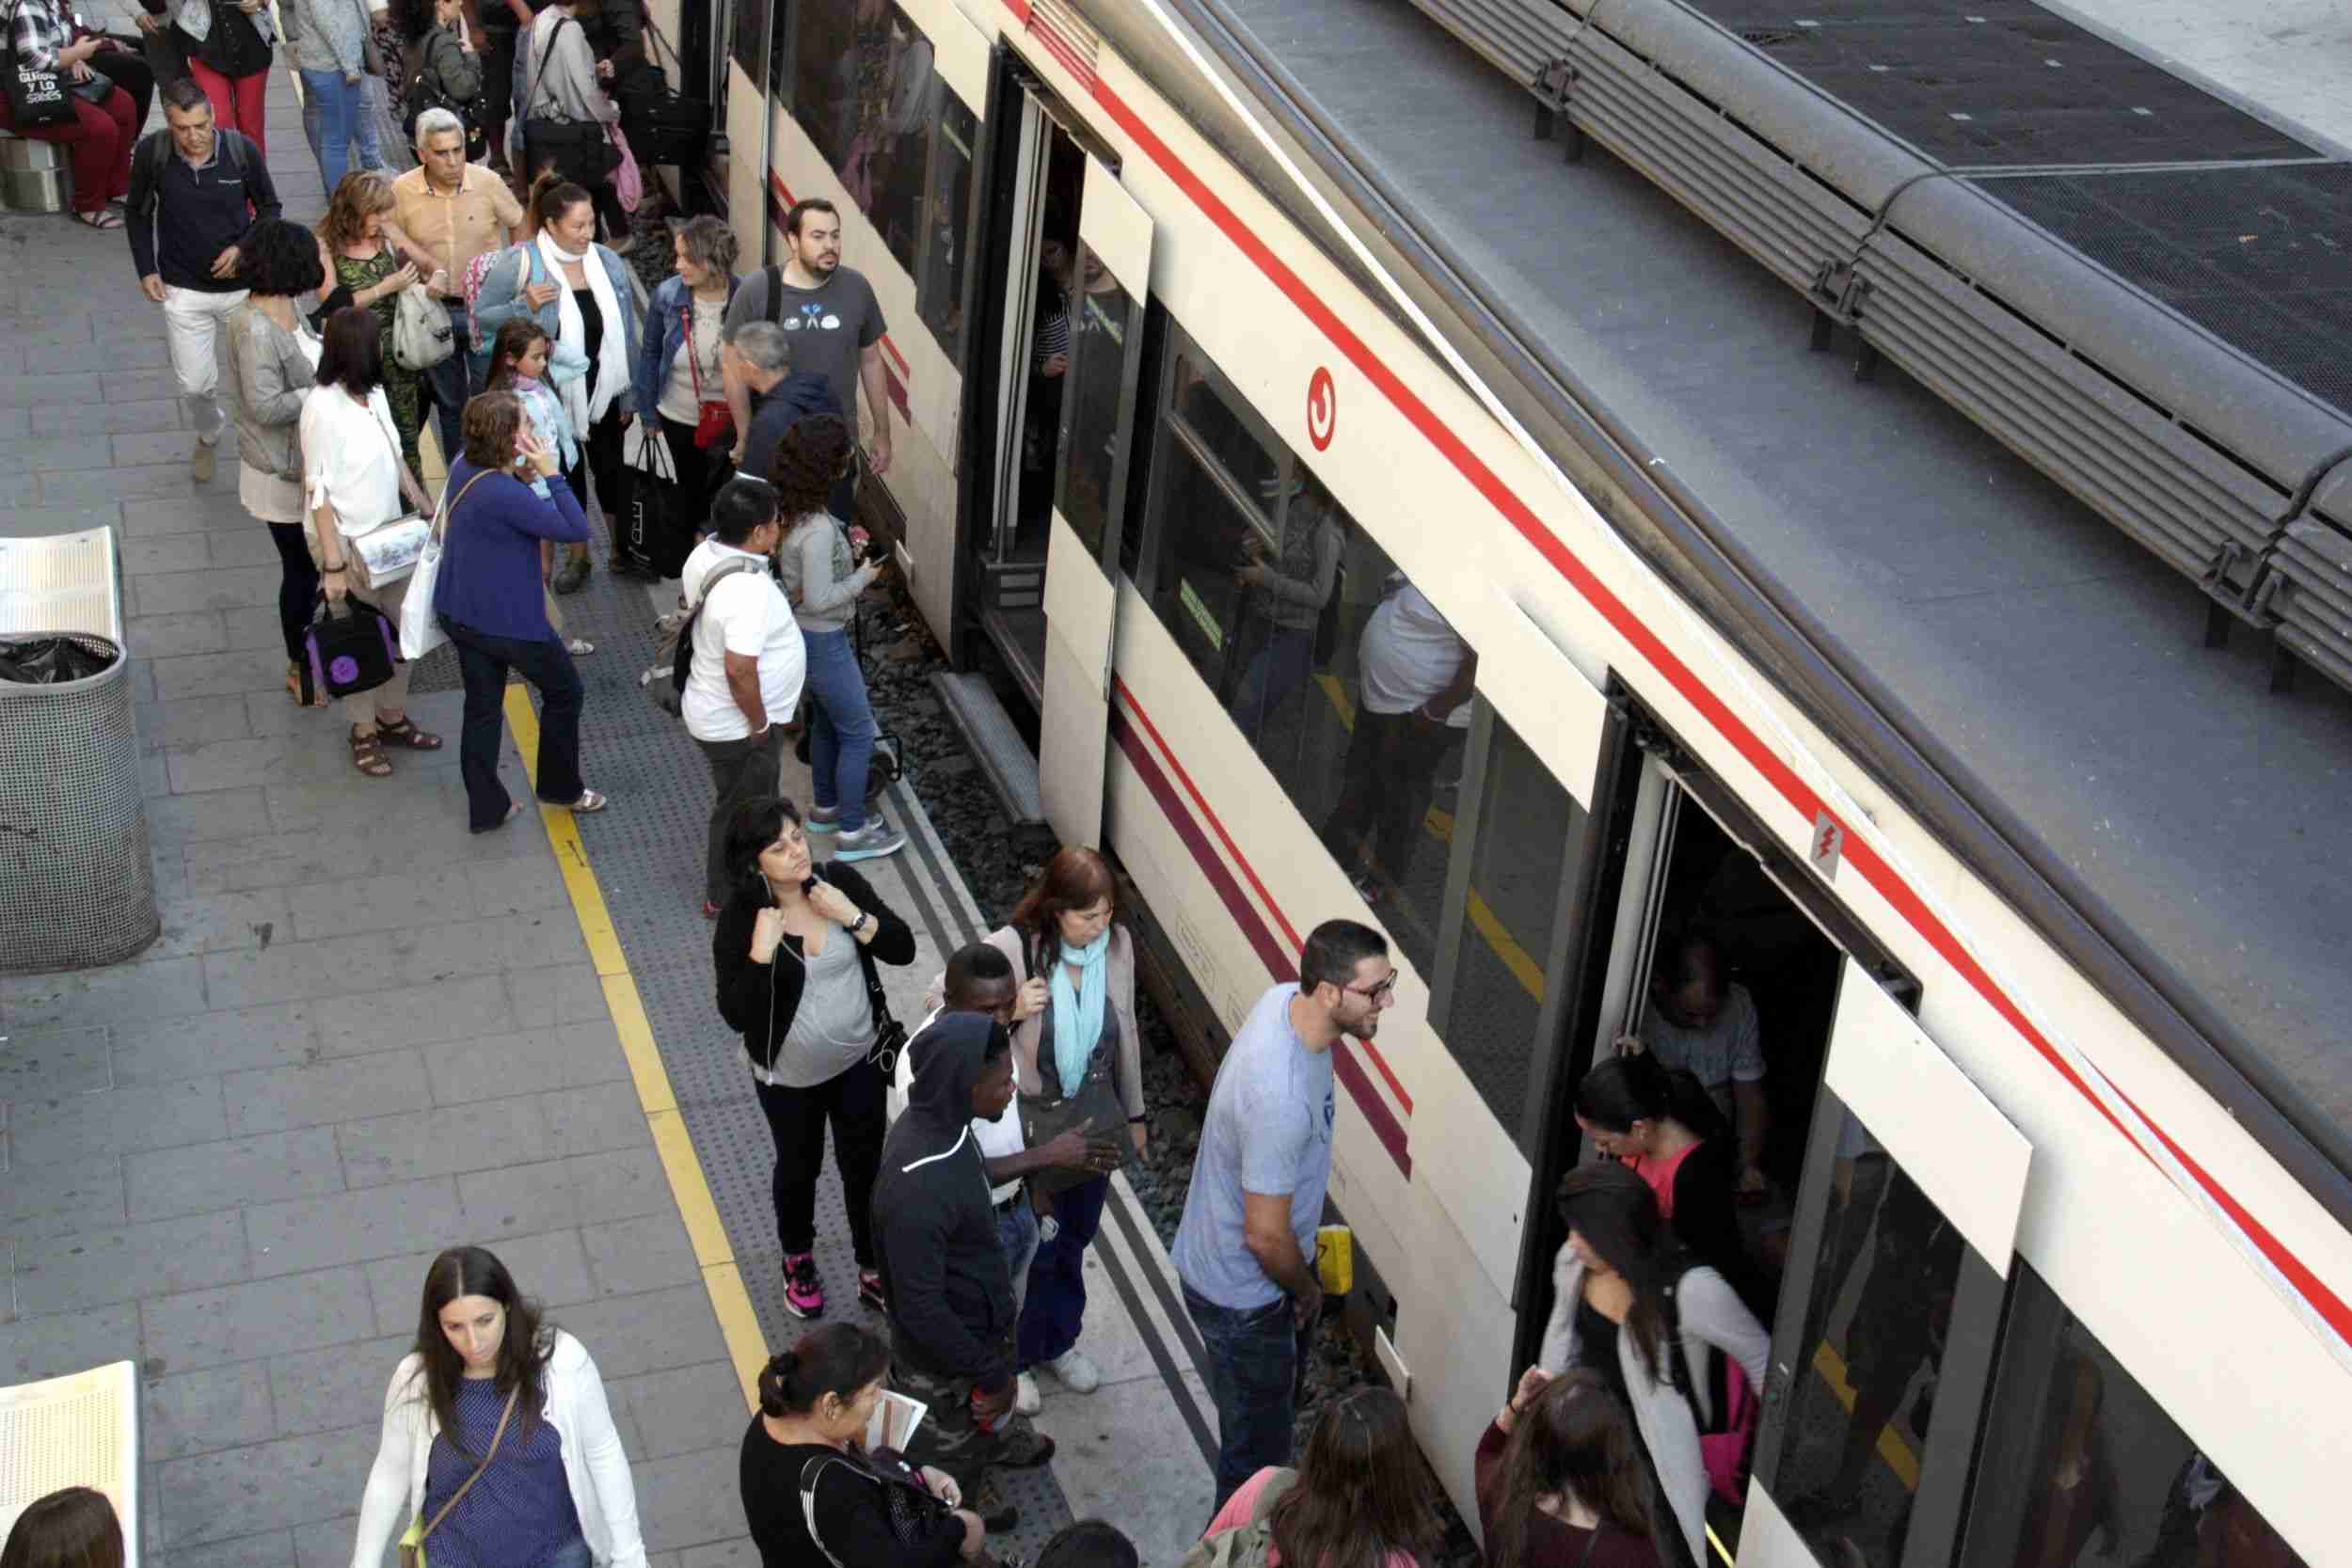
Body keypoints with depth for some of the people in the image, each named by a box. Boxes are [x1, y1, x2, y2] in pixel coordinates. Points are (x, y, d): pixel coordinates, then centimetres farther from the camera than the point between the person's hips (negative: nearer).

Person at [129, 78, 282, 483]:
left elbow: (270, 207, -1)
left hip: (243, 282, 0)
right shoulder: (151, 154, -15)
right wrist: (146, 270, -3)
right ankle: (208, 435, 42)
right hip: (183, 290, 0)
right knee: (195, 384, 9)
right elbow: (139, 213, 3)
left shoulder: (241, 149, -16)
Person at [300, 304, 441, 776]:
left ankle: (392, 717, 34)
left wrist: (425, 505, 9)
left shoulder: (373, 393, -1)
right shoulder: (323, 409, -24)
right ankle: (364, 732, 25)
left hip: (388, 533, 8)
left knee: (403, 628, 16)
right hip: (346, 541, -8)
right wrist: (333, 565, -21)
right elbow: (319, 492, -22)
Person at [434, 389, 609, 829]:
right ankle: (561, 788, 31)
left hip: (460, 611, 8)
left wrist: (524, 474, -7)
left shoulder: (465, 465, -4)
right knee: (565, 692, 15)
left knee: (482, 706, 18)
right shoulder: (505, 495, -30)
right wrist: (550, 473, -23)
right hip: (506, 619, -8)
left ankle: (486, 808, 27)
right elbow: (576, 529, -24)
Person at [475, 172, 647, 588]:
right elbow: (481, 314, -6)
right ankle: (577, 556, 31)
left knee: (611, 470, 13)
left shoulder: (608, 262, -4)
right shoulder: (520, 263, -13)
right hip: (552, 393, -2)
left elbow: (625, 333, 2)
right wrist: (524, 306, -24)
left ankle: (621, 549, 32)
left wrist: (629, 396, 4)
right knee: (566, 474, 13)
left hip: (603, 390, 2)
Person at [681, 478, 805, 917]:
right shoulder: (750, 590, -34)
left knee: (737, 803, 29)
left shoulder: (707, 553, -6)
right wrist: (760, 725, -21)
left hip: (709, 710, 9)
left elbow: (687, 601, 14)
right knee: (741, 814, 13)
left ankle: (730, 883, 48)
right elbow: (740, 669, -36)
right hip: (738, 726, -9)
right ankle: (725, 899, 33)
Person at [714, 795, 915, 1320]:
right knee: (799, 1168, 21)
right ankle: (798, 1262, 49)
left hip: (858, 1061, 2)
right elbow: (735, 1015, -24)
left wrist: (853, 916, -25)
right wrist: (761, 952, -36)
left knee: (865, 1167, 16)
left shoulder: (839, 881, -15)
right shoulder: (741, 916, -23)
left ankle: (873, 1272, 37)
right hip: (789, 1077, -2)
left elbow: (902, 949, -11)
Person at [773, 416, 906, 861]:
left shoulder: (788, 506, -5)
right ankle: (851, 833, 17)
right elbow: (818, 600, -29)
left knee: (826, 723, 26)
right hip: (822, 641, -9)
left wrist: (847, 552, 4)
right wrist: (861, 579, -14)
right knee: (858, 733, 7)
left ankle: (825, 808, 43)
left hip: (799, 632, 9)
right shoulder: (817, 529, -32)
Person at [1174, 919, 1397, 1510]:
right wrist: (1307, 1289, -8)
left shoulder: (1286, 998, -12)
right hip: (1241, 1293, -9)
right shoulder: (1281, 1098, -41)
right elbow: (1266, 1237, -30)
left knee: (1272, 1408, 31)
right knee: (1257, 1446, 14)